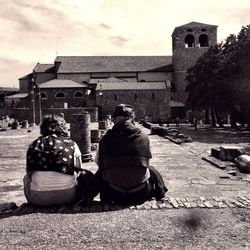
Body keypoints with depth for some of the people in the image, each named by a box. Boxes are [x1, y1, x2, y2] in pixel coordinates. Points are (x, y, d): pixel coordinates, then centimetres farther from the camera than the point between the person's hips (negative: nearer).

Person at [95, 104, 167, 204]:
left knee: (100, 173, 29)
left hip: (114, 195, 0)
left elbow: (98, 161, 6)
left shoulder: (105, 139, -8)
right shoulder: (143, 137, -8)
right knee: (152, 171, 29)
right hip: (140, 194, 0)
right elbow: (145, 162, 5)